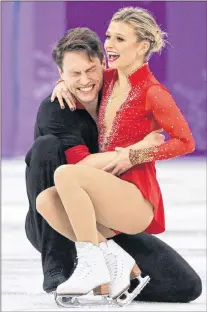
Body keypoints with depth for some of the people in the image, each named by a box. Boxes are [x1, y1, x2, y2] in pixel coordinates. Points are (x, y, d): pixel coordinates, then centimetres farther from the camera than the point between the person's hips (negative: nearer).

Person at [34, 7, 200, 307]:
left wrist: (132, 155, -14)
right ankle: (112, 255, -14)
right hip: (109, 197, 7)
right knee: (46, 200, -18)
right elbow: (72, 68, 32)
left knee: (65, 174, -28)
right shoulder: (110, 79, 12)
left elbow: (185, 142, -9)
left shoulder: (152, 92, -8)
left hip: (138, 199, -7)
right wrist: (63, 83, 8)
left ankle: (92, 263, -22)